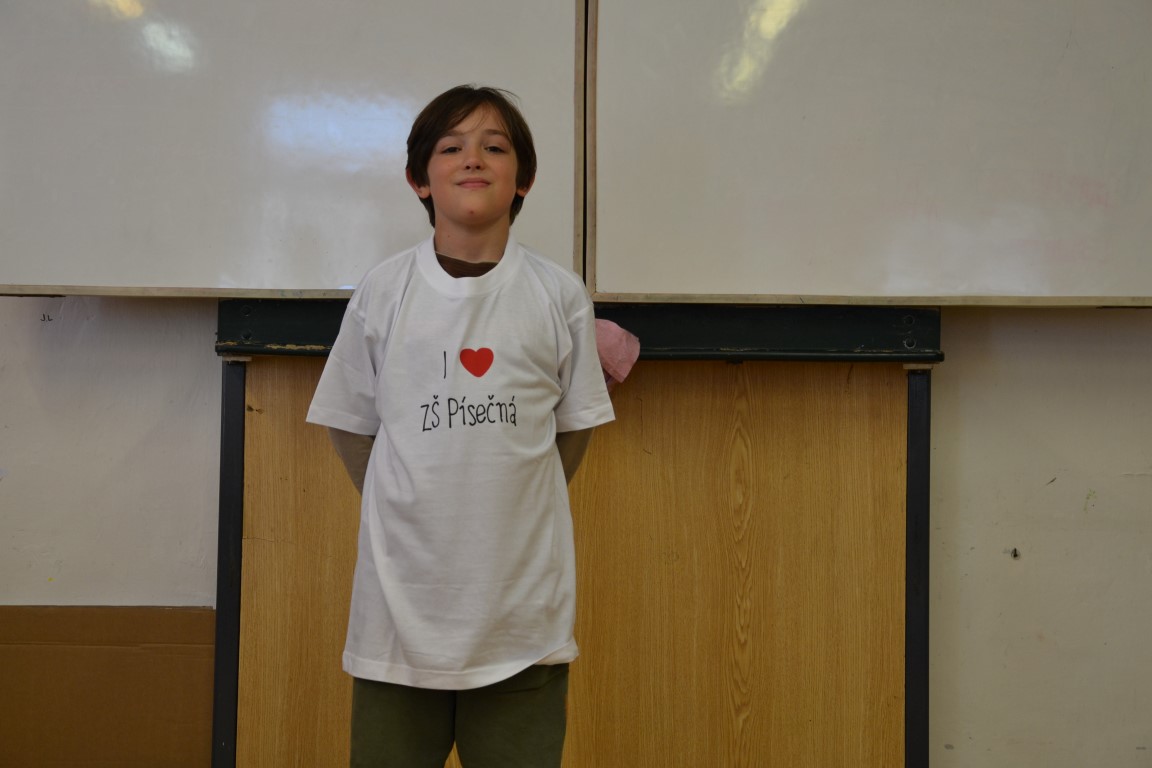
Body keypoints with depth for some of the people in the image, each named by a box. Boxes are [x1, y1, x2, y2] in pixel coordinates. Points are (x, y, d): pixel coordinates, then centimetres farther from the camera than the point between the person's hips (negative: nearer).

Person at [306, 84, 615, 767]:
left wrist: (516, 509, 8)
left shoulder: (560, 295, 0)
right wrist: (405, 510, 6)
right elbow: (350, 424, 9)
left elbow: (575, 427, 9)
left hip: (522, 598, 0)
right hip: (403, 587, 0)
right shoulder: (383, 292, 0)